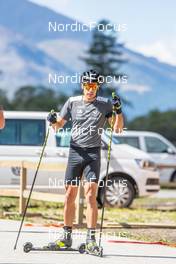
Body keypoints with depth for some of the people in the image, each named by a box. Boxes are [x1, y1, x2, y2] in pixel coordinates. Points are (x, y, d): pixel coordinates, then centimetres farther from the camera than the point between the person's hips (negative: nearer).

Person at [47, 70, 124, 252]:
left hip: (93, 153, -2)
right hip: (75, 152, 2)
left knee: (90, 194, -12)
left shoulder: (105, 104, 4)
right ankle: (67, 236, 12)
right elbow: (60, 124, 14)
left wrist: (118, 111, -13)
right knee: (70, 195, 3)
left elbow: (118, 129, 3)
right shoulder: (72, 102, 7)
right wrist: (53, 121, -9)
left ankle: (91, 238, -11)